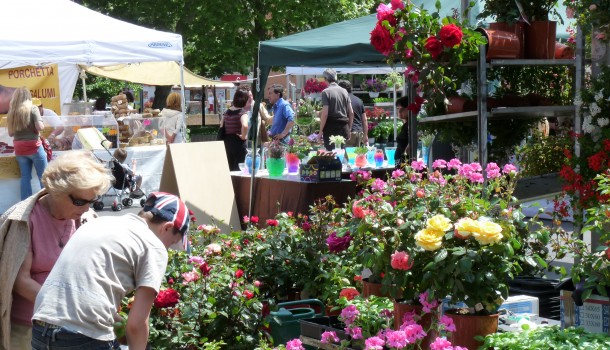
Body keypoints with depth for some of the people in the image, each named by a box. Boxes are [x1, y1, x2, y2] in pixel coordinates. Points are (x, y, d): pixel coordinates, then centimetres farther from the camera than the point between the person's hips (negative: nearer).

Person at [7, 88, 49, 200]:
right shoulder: (32, 108, -8)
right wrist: (42, 124, 4)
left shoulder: (11, 112, 6)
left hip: (19, 149, 5)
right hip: (34, 147, -5)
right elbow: (40, 127, -17)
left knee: (25, 177, 10)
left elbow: (10, 133, 10)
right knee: (43, 176, 4)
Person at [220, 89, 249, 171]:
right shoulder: (242, 112, -13)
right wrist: (243, 136, -16)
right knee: (238, 168, -2)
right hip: (238, 142, -6)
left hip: (227, 142, 6)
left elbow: (221, 126, 11)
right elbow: (245, 126, -30)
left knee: (230, 168, 14)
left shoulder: (227, 112, 8)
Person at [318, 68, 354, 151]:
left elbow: (325, 113, -13)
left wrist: (321, 131, -7)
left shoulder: (326, 92, -7)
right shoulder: (344, 91, 8)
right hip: (344, 128, 5)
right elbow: (351, 112, 9)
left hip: (331, 129, -5)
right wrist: (349, 129, 17)